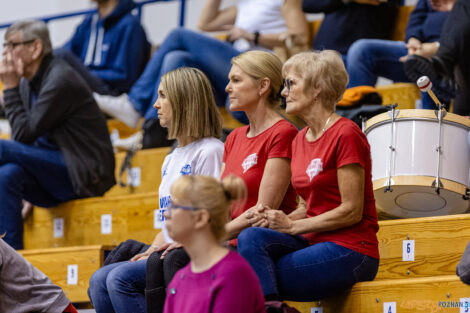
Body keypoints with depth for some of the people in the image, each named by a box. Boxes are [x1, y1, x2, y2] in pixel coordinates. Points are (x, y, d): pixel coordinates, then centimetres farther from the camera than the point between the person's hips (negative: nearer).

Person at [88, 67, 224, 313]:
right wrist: (149, 253, 8)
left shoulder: (210, 151, -7)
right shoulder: (171, 159, 22)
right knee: (99, 281, -8)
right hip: (167, 252, 9)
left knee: (121, 278, -25)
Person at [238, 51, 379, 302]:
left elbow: (352, 211, -14)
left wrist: (292, 226, -12)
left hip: (350, 252, -8)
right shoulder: (300, 139, 15)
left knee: (257, 277, -20)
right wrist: (281, 220, -2)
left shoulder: (345, 135, -11)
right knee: (251, 238, -19)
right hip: (314, 242, 8)